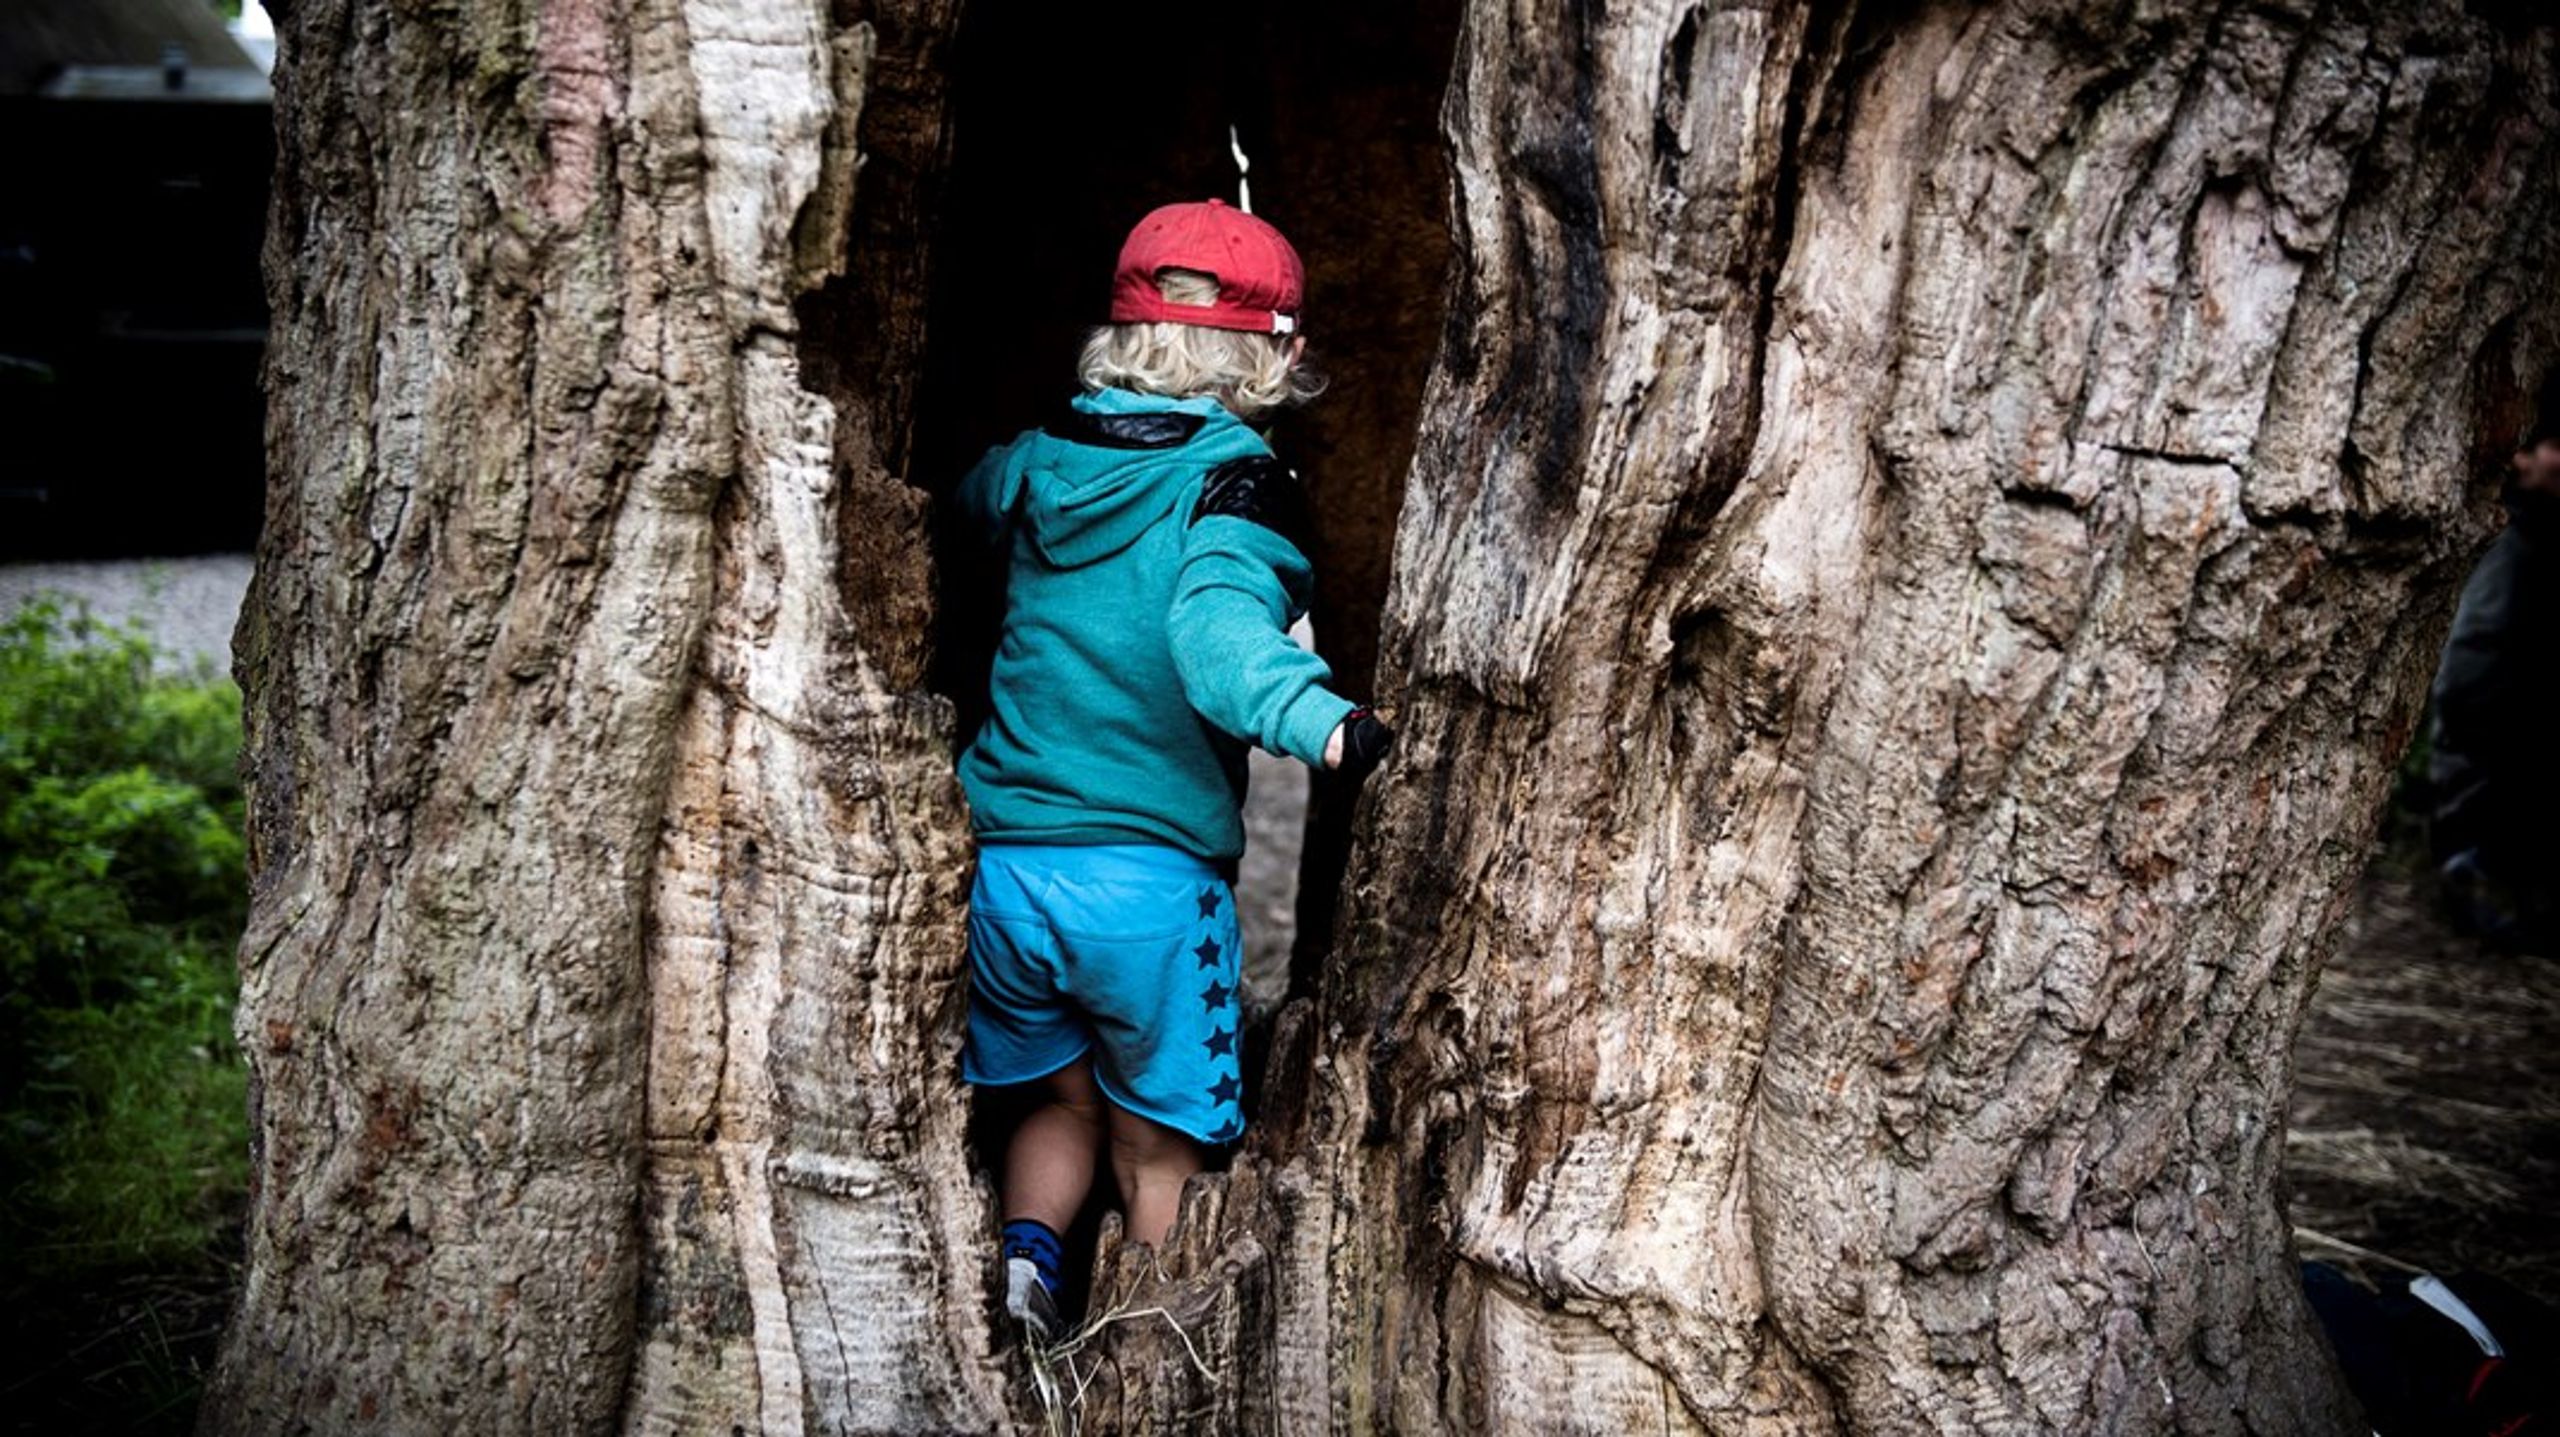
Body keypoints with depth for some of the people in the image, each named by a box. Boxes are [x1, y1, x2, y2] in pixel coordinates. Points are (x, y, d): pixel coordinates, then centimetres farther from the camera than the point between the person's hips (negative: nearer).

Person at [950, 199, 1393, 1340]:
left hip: (1003, 866, 5)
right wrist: (1320, 721, -48)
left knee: (1062, 1098, 26)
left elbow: (961, 499, 31)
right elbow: (1218, 623, -32)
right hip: (1153, 879, -4)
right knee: (1157, 1142, 16)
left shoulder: (1037, 464, 6)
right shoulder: (1233, 483, -10)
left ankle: (1023, 1253, 4)